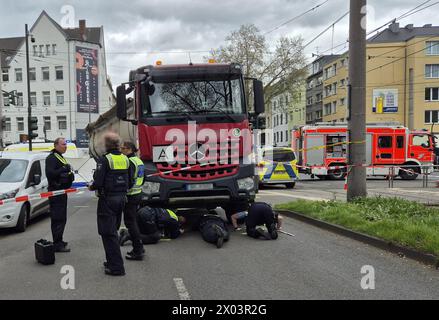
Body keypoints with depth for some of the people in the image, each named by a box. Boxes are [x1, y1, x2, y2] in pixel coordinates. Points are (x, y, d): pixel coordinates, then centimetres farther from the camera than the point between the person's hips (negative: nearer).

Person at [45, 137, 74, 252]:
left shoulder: (60, 157, 21)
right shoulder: (51, 158, -12)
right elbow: (49, 173, -25)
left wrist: (70, 175, 14)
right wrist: (63, 169, -31)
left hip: (62, 191, 11)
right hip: (56, 191, -11)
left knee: (61, 218, 16)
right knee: (58, 218, -9)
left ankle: (59, 241, 26)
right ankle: (57, 244, -6)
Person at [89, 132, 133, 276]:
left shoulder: (104, 160, -15)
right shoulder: (125, 159, 7)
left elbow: (98, 183, -18)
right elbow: (130, 183, 9)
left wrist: (91, 187, 2)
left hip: (108, 199, -7)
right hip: (121, 198, 7)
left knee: (108, 233, -1)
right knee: (113, 231, 20)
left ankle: (117, 267, 0)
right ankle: (113, 261, 29)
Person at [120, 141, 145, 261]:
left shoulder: (129, 162, -17)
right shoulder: (139, 161, 13)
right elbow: (142, 179, 20)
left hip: (130, 196, -10)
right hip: (138, 194, 10)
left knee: (130, 222, -2)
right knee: (133, 221, 19)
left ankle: (137, 251, 2)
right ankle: (139, 247, 25)